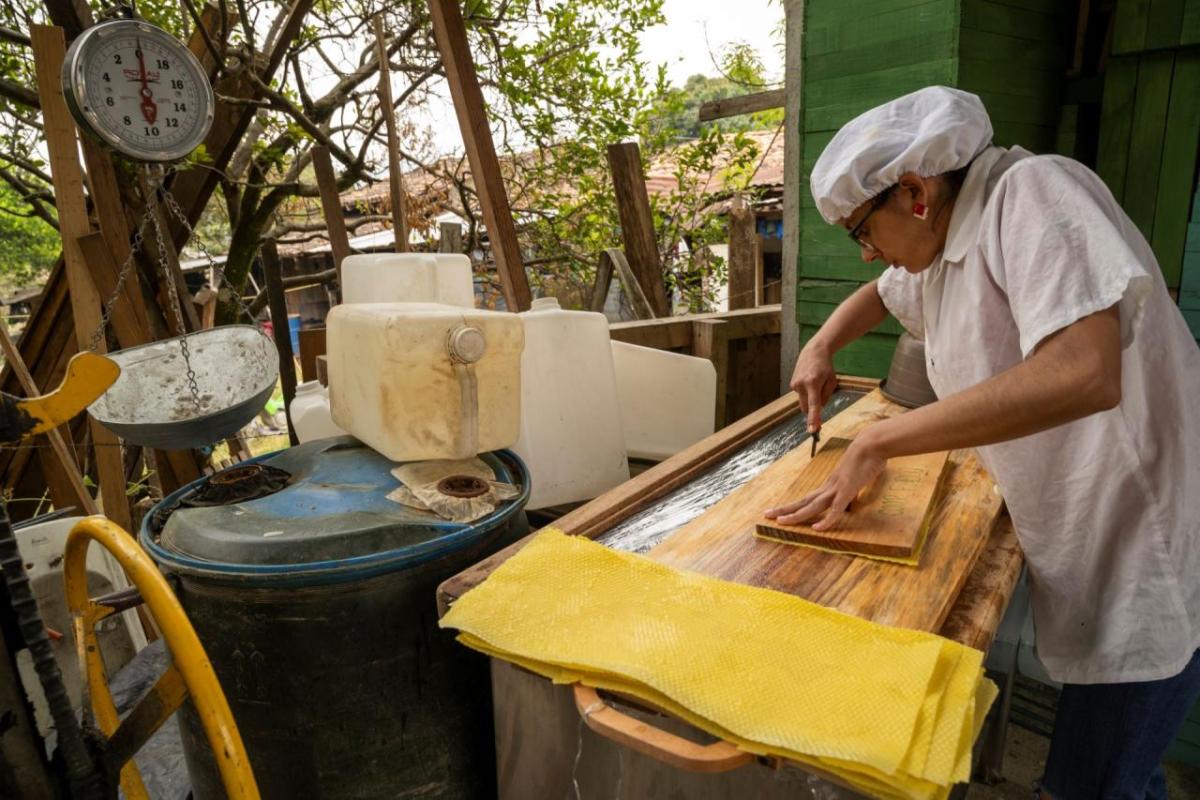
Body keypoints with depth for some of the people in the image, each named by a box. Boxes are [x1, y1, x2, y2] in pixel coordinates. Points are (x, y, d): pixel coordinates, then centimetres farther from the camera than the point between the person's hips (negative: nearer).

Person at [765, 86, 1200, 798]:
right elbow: (880, 294, 28)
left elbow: (1083, 373, -36)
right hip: (1085, 554, 8)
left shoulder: (1034, 193, -21)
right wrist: (821, 348, 7)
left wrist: (877, 441, -29)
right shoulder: (940, 245, 6)